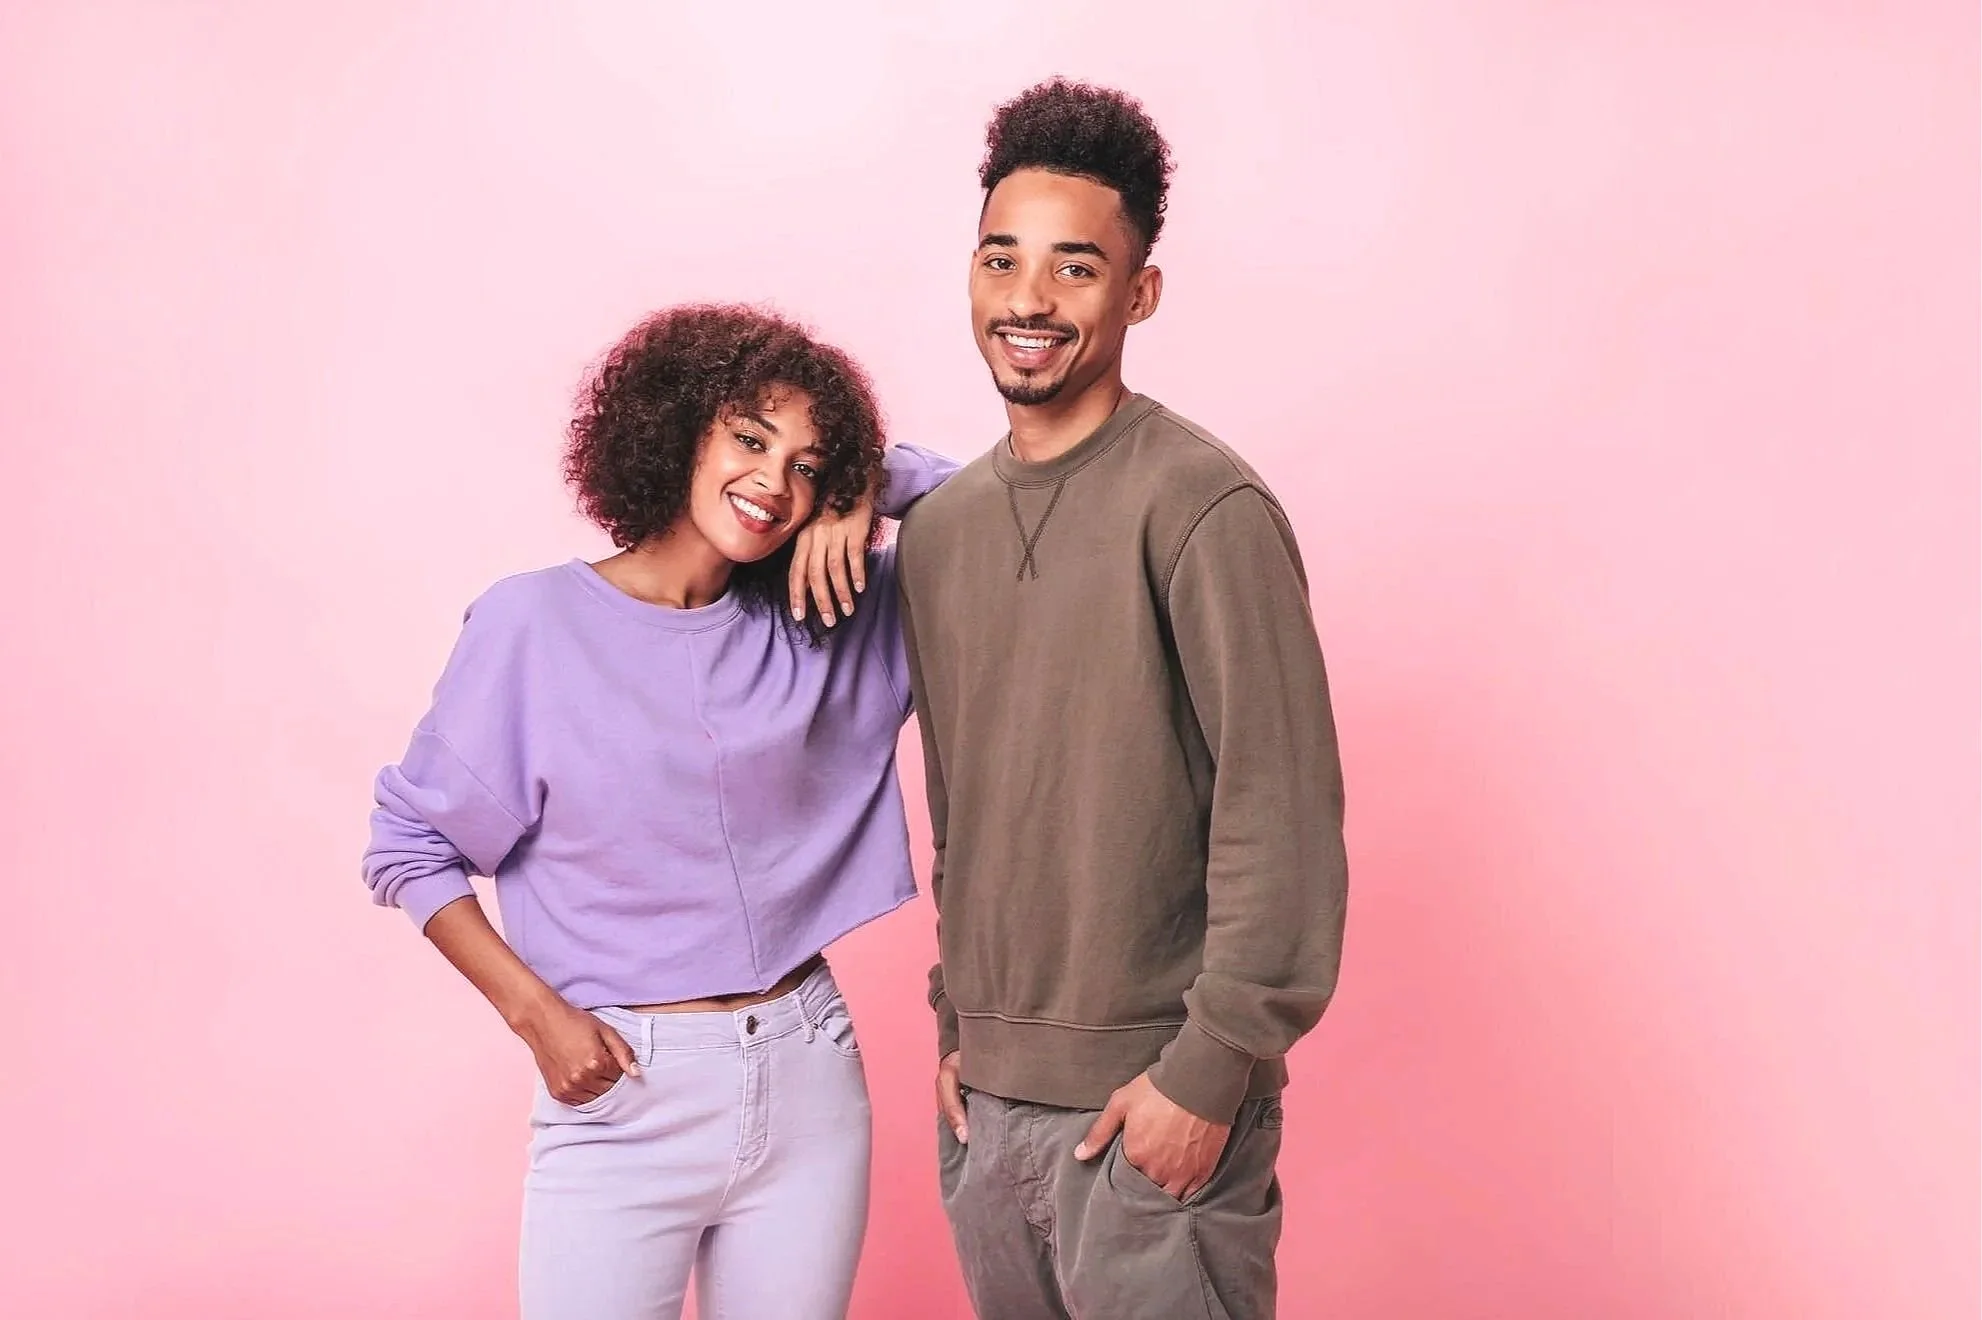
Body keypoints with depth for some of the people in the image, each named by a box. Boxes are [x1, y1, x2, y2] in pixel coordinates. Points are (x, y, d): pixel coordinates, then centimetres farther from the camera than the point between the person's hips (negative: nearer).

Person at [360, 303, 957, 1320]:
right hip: (621, 1092, -3)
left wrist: (877, 484, -4)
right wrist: (536, 1014, -9)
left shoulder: (824, 625, 4)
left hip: (808, 1080, 4)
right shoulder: (536, 625, -7)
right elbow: (410, 848, -1)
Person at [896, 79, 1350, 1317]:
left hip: (1155, 1112, -6)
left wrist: (1209, 1074, -15)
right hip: (985, 1097, 6)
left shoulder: (1200, 506, -13)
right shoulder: (940, 526, 8)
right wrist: (956, 1022, 12)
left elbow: (1284, 815, -16)